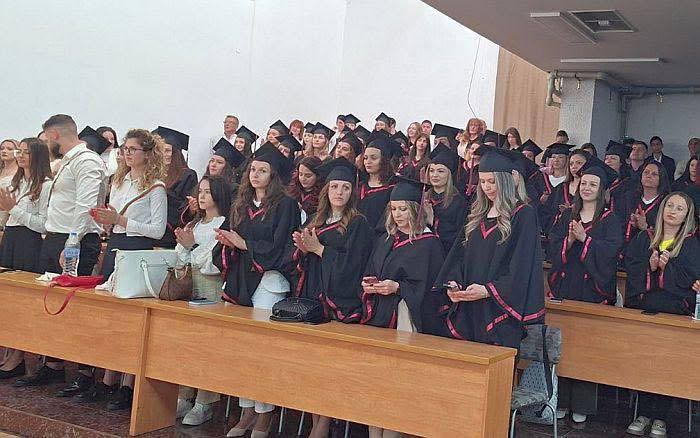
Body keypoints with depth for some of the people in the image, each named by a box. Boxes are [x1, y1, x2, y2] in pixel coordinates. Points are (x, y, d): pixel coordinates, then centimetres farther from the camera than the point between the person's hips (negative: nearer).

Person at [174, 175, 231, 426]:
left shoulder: (226, 224, -4)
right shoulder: (194, 224, 21)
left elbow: (218, 261, -13)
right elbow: (183, 260, 20)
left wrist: (193, 244, -11)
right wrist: (183, 244, 2)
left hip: (213, 286, -7)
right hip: (189, 286, 7)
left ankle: (204, 404, -3)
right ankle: (184, 398, 9)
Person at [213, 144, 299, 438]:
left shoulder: (285, 206, -2)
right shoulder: (241, 205, 17)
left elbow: (278, 248, -9)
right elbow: (230, 244, 20)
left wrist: (241, 243, -8)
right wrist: (227, 243, -2)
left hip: (268, 282, -6)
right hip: (240, 281, 6)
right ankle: (247, 412, 11)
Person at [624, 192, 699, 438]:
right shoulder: (644, 238, 17)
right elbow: (630, 267, 7)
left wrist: (667, 267, -11)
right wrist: (649, 266, -10)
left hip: (675, 309, -2)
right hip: (640, 305, 2)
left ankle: (659, 418, -5)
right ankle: (645, 413, -3)